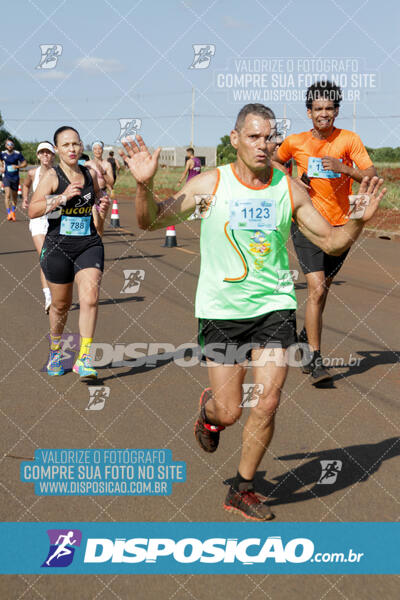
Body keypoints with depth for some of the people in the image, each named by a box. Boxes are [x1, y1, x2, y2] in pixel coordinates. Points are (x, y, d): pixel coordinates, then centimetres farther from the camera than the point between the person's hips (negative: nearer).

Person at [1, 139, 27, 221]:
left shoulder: (18, 154, -8)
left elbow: (24, 163, -1)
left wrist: (17, 166, -17)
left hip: (15, 177, 0)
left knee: (14, 196, 11)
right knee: (7, 194, -16)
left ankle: (13, 212, 34)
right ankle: (8, 213, -16)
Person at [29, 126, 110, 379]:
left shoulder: (90, 174, 7)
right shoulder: (52, 176, -6)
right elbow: (33, 210, -16)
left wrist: (102, 206, 5)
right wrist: (61, 197, -25)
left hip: (89, 245, 2)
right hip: (58, 246, -2)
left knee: (90, 298, -16)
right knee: (61, 304, 11)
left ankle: (84, 358, -10)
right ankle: (55, 348, 38)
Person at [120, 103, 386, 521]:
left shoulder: (289, 190, 0)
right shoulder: (209, 184, -6)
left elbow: (332, 242, 6)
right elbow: (150, 222, -7)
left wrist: (359, 220, -13)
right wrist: (144, 185, -26)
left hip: (274, 306, 2)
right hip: (220, 310, -2)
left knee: (266, 405, -2)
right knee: (228, 412, 1)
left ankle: (242, 490, 20)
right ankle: (208, 408, 41)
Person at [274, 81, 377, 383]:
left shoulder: (349, 140, -4)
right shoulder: (295, 142, -1)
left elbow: (372, 176, -11)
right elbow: (274, 162, 20)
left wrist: (344, 168, -27)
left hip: (340, 225, 2)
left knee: (323, 288, 15)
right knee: (316, 290, -13)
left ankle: (307, 334, 41)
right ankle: (315, 358, -6)